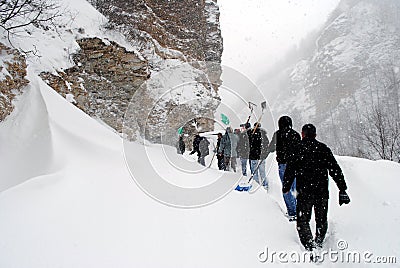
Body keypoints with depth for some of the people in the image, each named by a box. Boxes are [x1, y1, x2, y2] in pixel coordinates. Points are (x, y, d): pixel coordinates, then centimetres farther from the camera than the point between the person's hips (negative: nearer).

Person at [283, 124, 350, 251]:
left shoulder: (298, 148, -3)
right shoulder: (324, 149, 5)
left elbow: (290, 170, -3)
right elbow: (336, 170, 4)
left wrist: (286, 187, 8)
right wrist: (342, 190, 7)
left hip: (304, 191, -2)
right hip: (322, 191, 3)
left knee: (303, 221, 4)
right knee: (321, 221, 20)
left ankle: (310, 246, -13)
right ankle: (318, 243, 19)